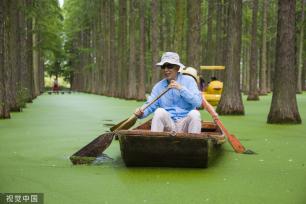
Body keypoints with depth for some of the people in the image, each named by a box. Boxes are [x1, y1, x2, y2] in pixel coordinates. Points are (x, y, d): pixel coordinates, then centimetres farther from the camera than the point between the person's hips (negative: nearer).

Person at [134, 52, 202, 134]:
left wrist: (181, 88, -17)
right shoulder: (159, 86, 10)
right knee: (159, 111, -25)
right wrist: (141, 113, -21)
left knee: (194, 113, -29)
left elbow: (198, 102, -9)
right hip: (168, 125, 1)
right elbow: (149, 105, 1)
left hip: (185, 125, -1)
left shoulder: (188, 80, 4)